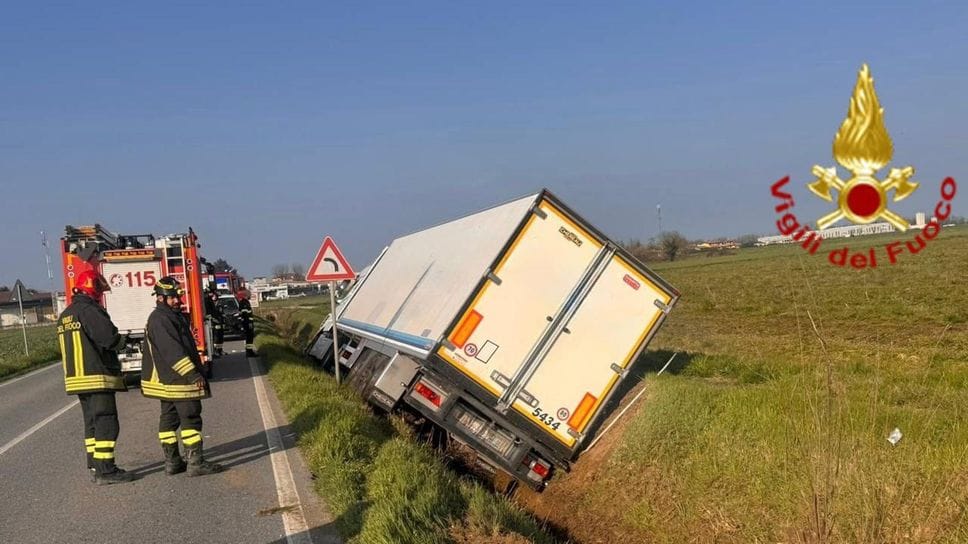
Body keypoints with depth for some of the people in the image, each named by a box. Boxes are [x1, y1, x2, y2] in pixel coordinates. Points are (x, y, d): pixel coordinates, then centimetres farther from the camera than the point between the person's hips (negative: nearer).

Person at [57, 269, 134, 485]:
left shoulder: (65, 315, 16)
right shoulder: (89, 310, -15)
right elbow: (109, 337, -24)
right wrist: (122, 341, -1)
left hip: (76, 377, 9)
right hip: (97, 377, -9)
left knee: (92, 422, 16)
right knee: (106, 423, -7)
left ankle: (95, 466, 21)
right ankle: (105, 471, -8)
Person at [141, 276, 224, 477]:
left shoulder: (174, 316, 17)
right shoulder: (160, 319, -16)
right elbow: (172, 351, -24)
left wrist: (194, 372, 24)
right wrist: (193, 374, -26)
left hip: (167, 381, 11)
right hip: (177, 380, -11)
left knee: (169, 419, 12)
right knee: (191, 419, -8)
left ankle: (172, 462, 18)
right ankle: (195, 462, -8)